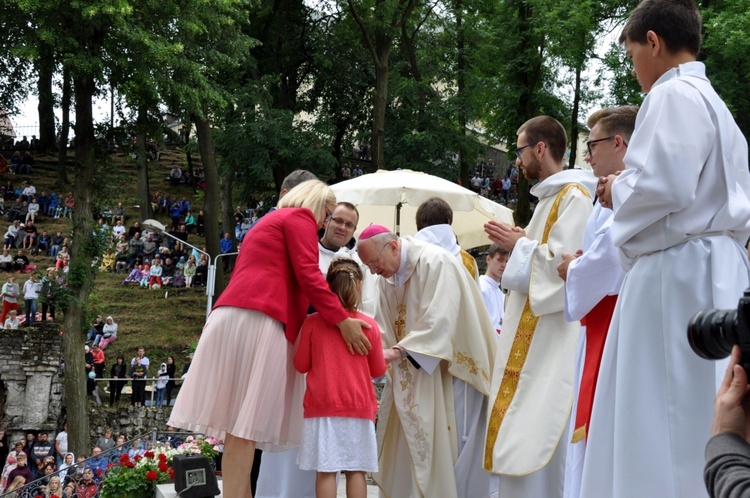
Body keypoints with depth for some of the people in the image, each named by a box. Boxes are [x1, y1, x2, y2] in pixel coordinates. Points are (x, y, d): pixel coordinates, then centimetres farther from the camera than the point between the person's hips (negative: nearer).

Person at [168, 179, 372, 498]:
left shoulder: (271, 221, 34)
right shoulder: (300, 216, 5)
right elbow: (307, 275, -7)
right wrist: (342, 321, -8)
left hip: (233, 317, 9)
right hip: (257, 320, -9)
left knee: (239, 422, 5)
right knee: (245, 424, -12)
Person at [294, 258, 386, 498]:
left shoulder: (312, 323, -2)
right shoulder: (369, 325, -2)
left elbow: (301, 365, 5)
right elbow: (378, 370, 7)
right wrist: (387, 354, 26)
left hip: (322, 406, 0)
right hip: (359, 407, 0)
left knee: (326, 470, 0)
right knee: (356, 470, 4)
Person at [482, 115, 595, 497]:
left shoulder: (573, 196, -11)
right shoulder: (552, 196, 19)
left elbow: (565, 262, -21)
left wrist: (519, 245, -9)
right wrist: (518, 245, 10)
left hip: (554, 336, -10)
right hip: (535, 336, 10)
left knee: (541, 431, -10)